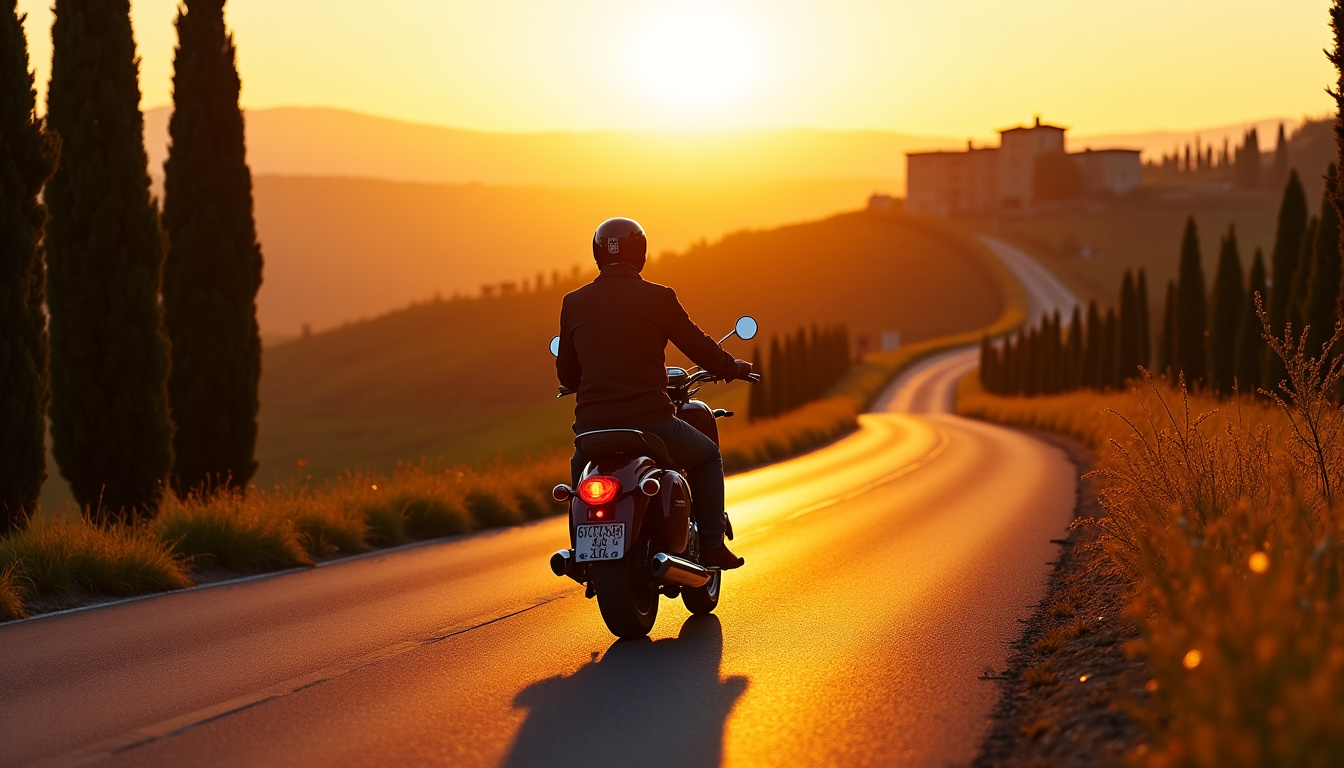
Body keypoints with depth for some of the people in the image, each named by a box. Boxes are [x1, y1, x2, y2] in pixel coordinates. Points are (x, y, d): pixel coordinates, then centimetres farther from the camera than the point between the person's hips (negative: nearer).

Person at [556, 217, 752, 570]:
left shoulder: (574, 303, 8)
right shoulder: (657, 297, -1)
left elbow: (566, 374, 16)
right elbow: (698, 346, 7)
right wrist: (733, 368, 28)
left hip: (592, 424, 3)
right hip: (649, 419, -3)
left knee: (580, 467, 36)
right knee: (706, 456, 25)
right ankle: (711, 547, 18)